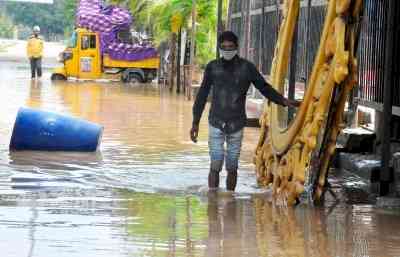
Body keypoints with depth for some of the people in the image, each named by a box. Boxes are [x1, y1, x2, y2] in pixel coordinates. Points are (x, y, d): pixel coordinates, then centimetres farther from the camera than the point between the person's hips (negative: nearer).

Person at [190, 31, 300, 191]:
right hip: (216, 124, 0)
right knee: (215, 166, -7)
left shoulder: (247, 68, -3)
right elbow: (202, 95, 5)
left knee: (232, 168, 6)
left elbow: (265, 88, 2)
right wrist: (195, 123, 5)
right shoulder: (212, 67, -1)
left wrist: (284, 101, -13)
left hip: (236, 125, 0)